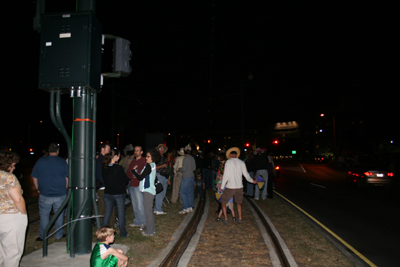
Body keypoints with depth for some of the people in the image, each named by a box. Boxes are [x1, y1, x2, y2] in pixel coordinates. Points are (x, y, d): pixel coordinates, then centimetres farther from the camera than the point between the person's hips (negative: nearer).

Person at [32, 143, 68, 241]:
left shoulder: (40, 161, -2)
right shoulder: (62, 162, -4)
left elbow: (34, 178, 3)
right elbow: (67, 178, 0)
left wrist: (38, 189, 15)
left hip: (45, 194, 0)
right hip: (60, 194, 0)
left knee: (44, 214, 12)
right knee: (59, 214, 12)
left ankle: (43, 236, 18)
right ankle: (59, 234, 21)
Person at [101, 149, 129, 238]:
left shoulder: (104, 168, -4)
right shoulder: (118, 168, -17)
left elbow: (104, 179, 7)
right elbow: (125, 180, -8)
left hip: (107, 193, 4)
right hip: (119, 193, -4)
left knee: (107, 213, 15)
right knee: (121, 213, 8)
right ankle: (123, 233, 16)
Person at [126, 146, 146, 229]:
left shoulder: (144, 161, -6)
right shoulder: (133, 161, 19)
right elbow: (128, 171, 15)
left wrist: (138, 176, -17)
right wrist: (131, 176, -2)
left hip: (139, 185, -8)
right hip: (132, 185, 8)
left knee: (140, 206, -8)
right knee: (134, 205, 13)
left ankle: (144, 223, 3)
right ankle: (137, 222, 22)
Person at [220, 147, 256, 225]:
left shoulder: (228, 162, -8)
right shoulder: (242, 163, 2)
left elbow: (226, 175, -11)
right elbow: (246, 174, 10)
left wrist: (222, 186, -3)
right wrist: (252, 181, 30)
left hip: (230, 187, -4)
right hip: (239, 186, 4)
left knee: (223, 202, 13)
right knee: (238, 203, 24)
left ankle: (226, 219, 10)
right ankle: (239, 218, 24)